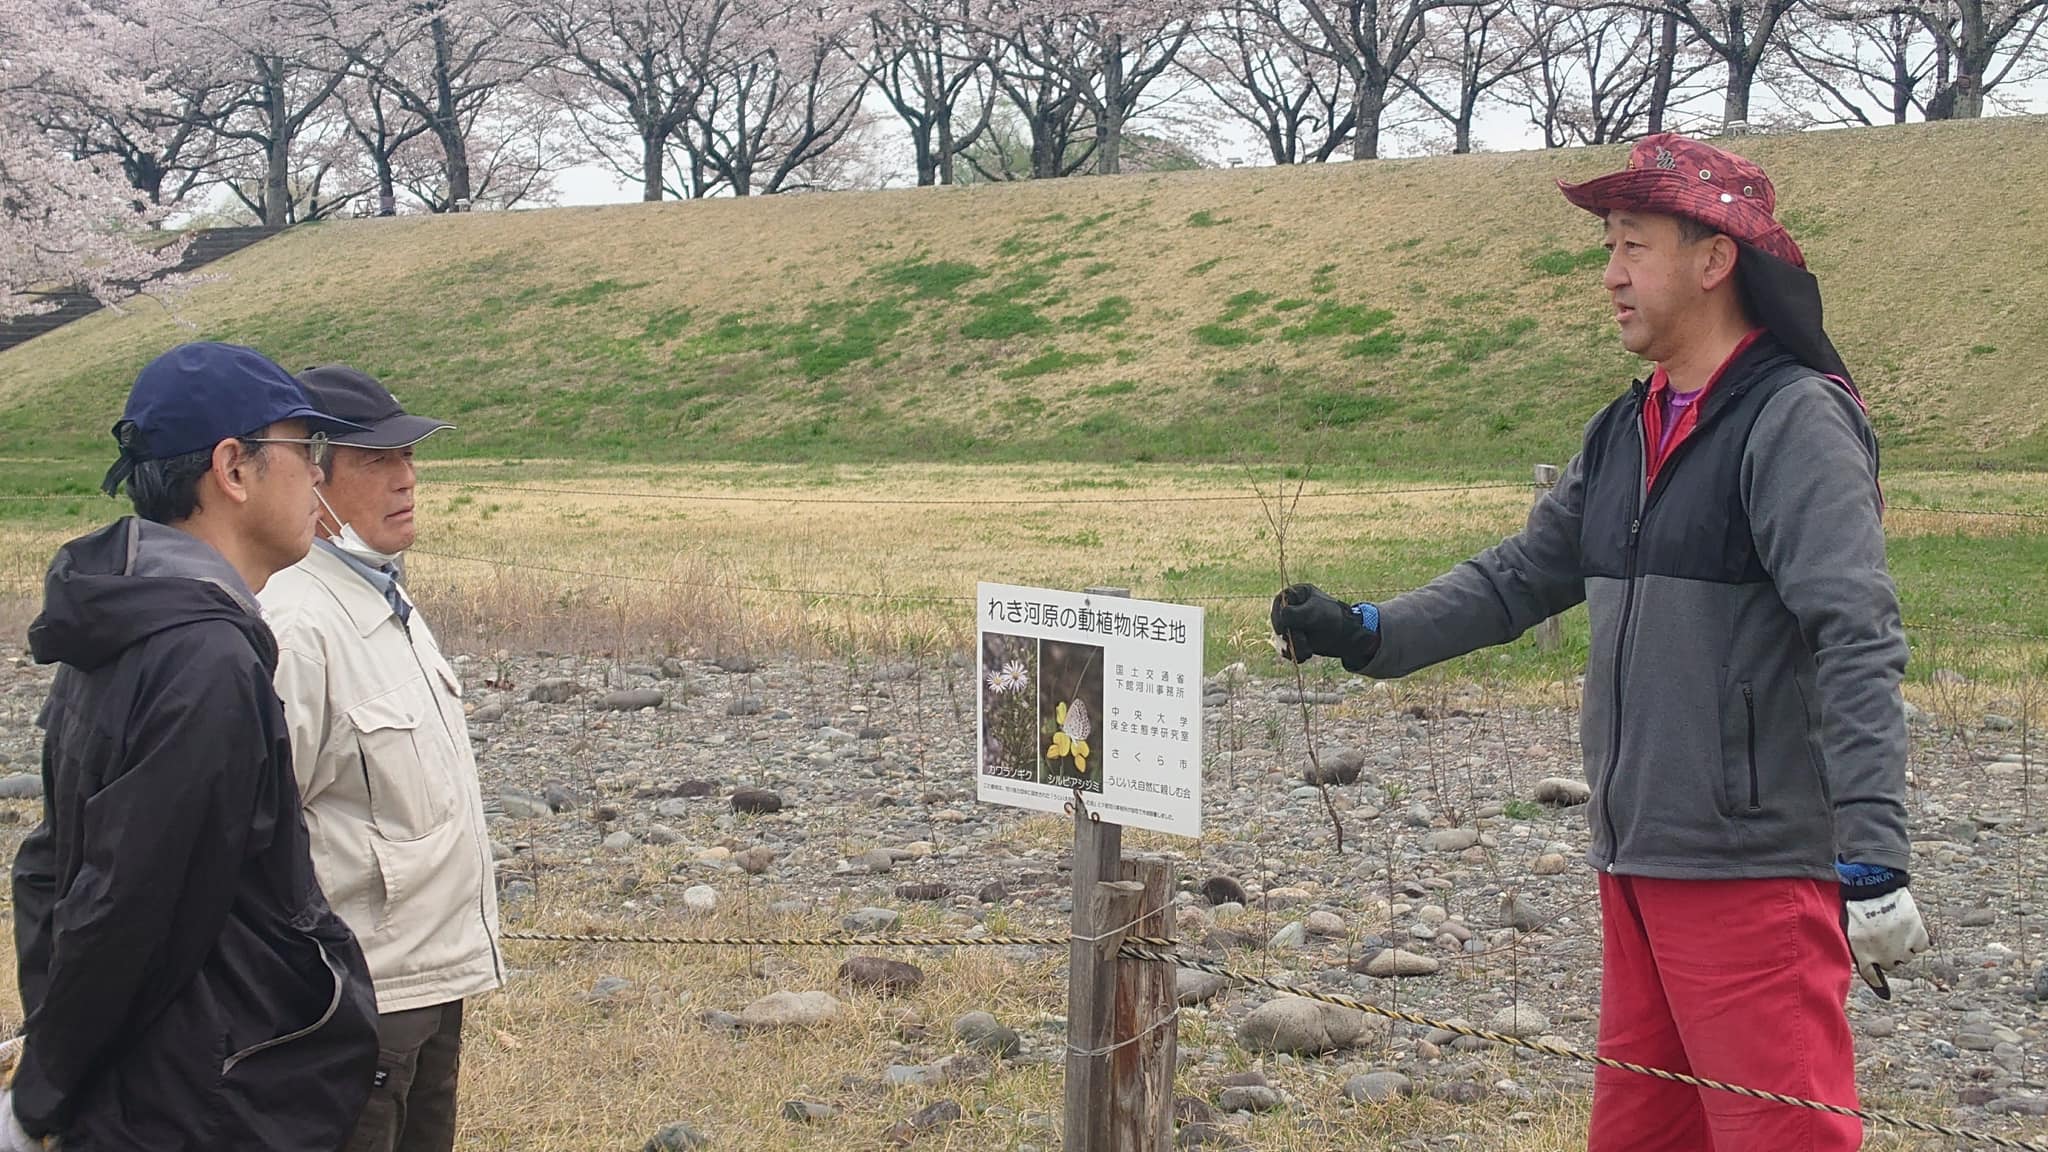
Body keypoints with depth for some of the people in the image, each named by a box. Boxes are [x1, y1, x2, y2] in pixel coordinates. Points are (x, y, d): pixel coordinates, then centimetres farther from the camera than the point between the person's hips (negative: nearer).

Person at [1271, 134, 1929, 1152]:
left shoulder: (1796, 422, -13)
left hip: (1754, 868, -8)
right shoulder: (1625, 431, 14)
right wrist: (1368, 634, 2)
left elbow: (1858, 644, -20)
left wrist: (1873, 859, -26)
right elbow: (1522, 575, 15)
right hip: (1637, 861, 9)